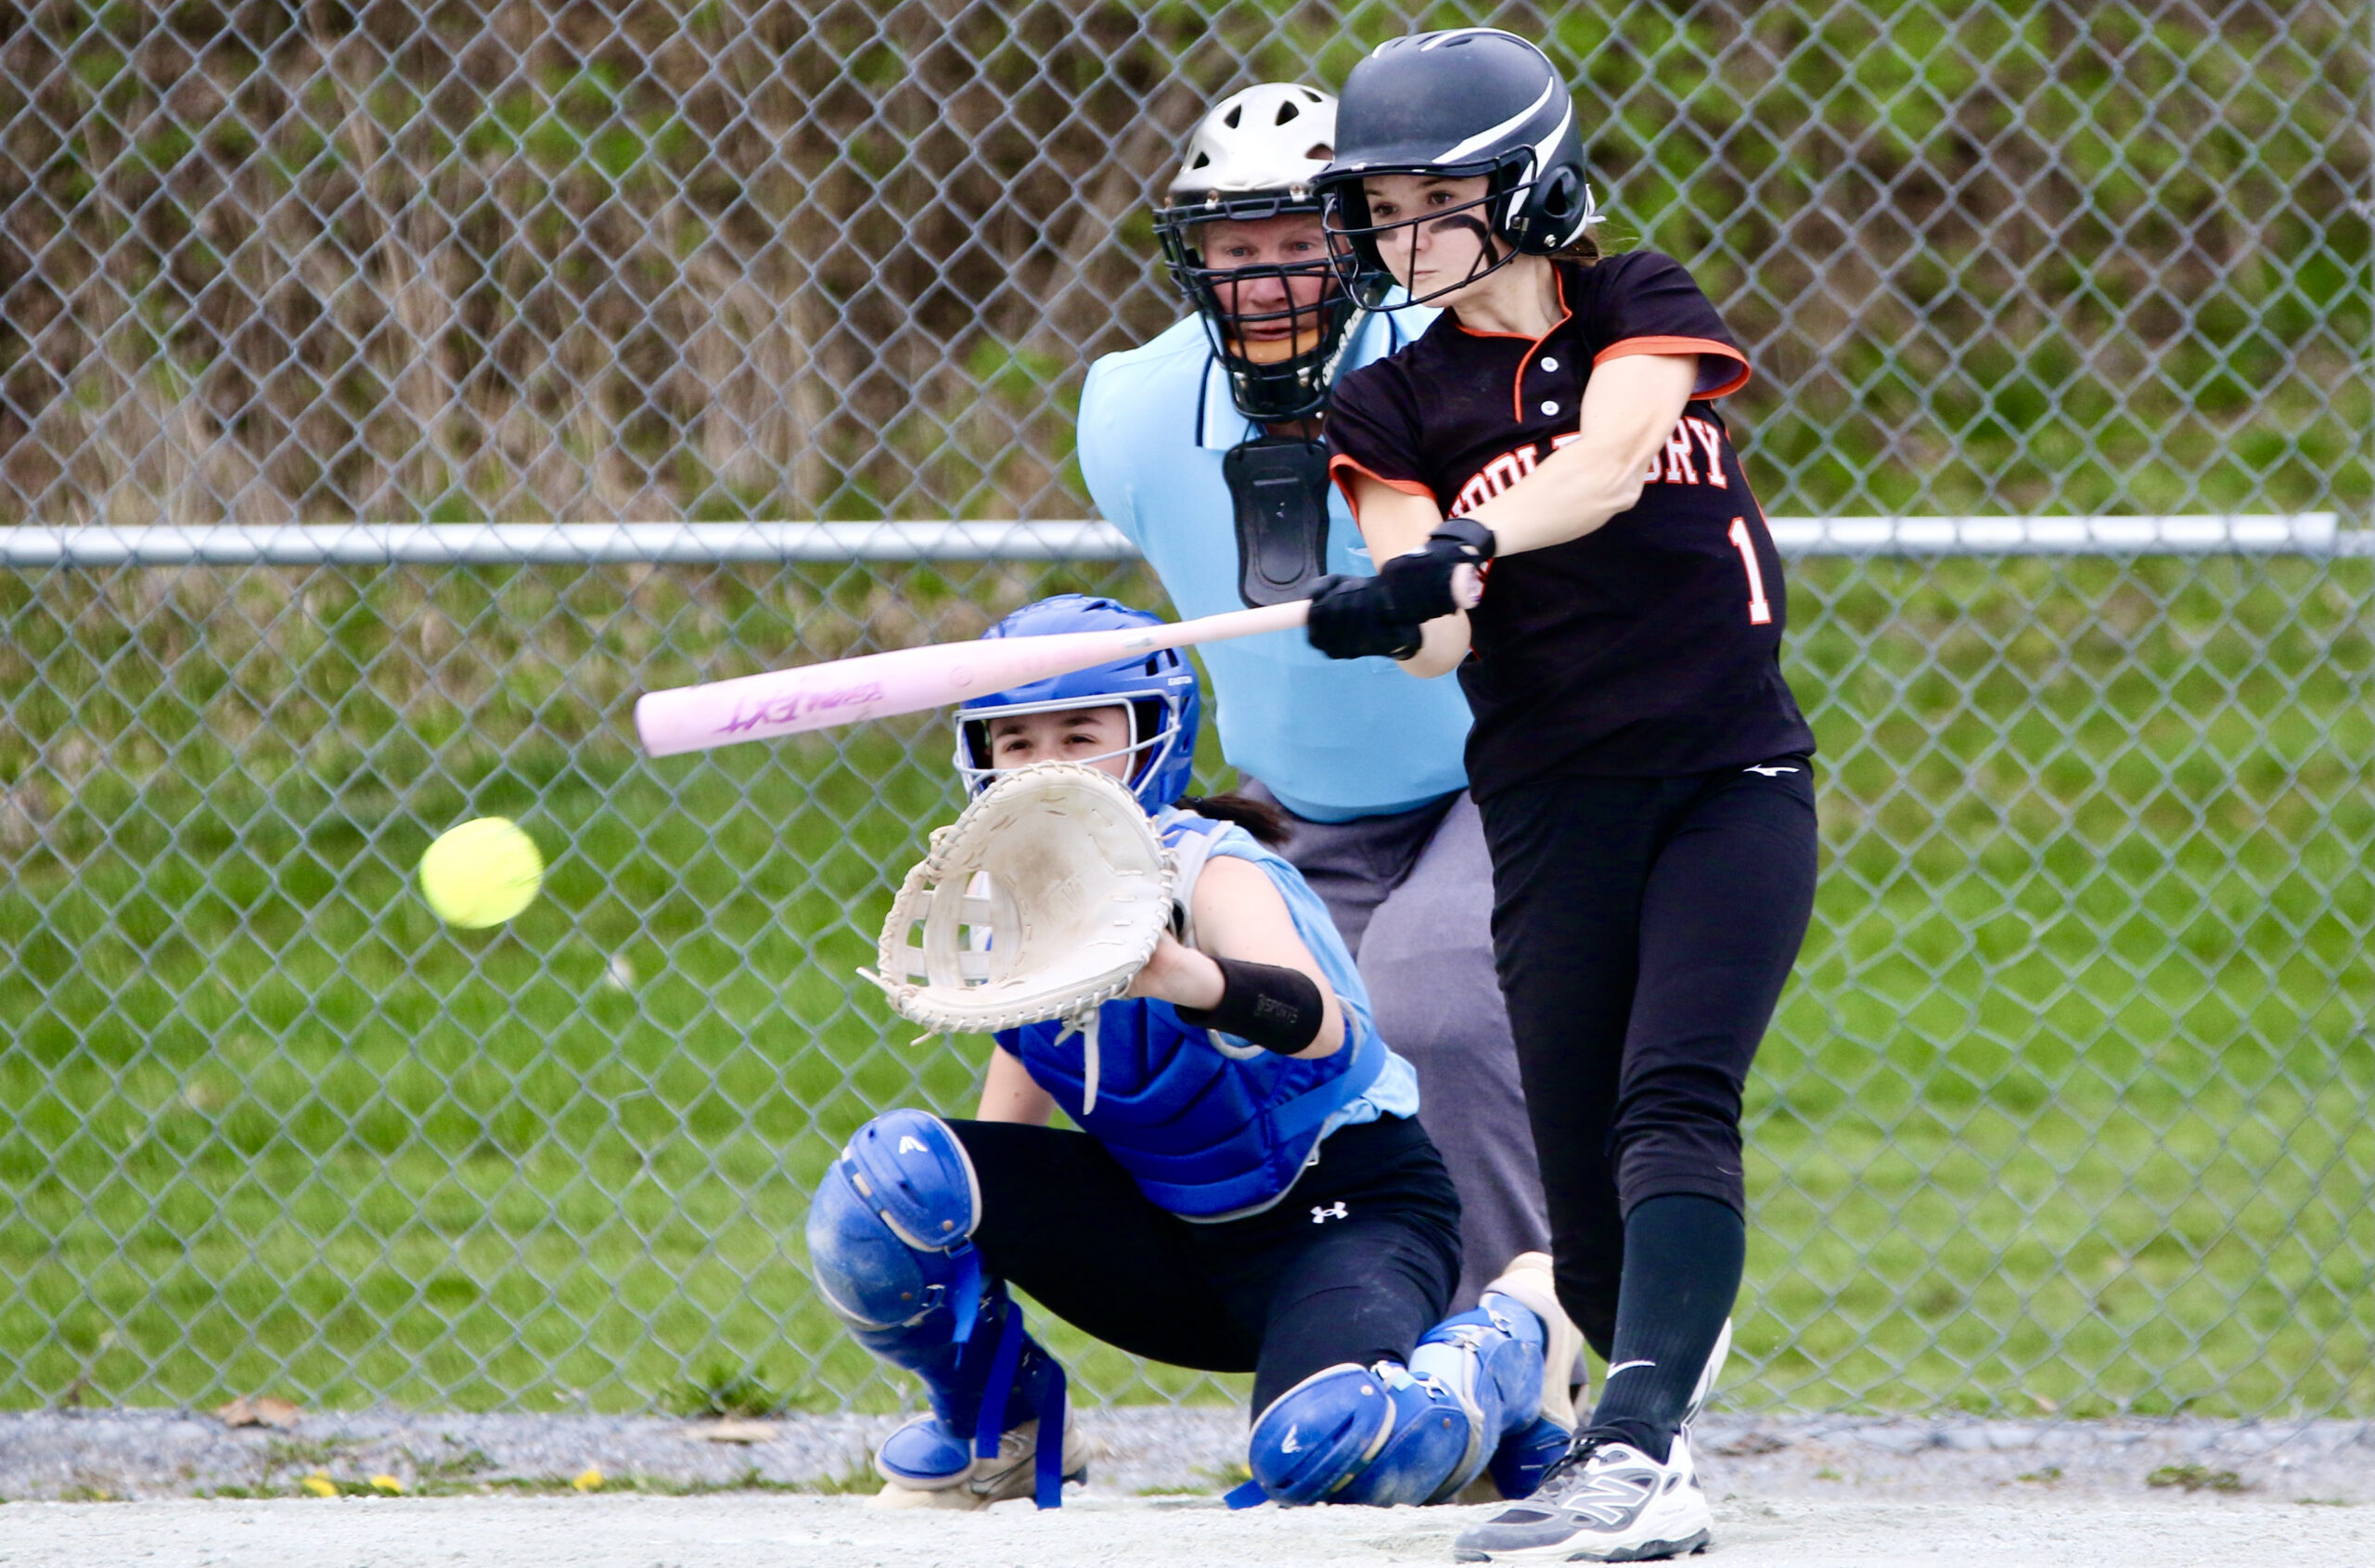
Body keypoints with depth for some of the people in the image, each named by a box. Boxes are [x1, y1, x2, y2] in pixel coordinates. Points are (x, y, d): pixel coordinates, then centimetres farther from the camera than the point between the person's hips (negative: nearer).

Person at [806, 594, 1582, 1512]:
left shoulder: (1206, 870, -24)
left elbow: (1318, 1026, -46)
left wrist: (1191, 981, -67)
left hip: (1350, 1212, -6)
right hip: (1166, 1222, 6)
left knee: (1334, 1450, -36)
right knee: (890, 1178, -18)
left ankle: (1511, 1338, 0)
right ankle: (996, 1434, 11)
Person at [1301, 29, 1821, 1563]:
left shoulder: (1645, 313, 3)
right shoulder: (1395, 406, 5)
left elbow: (1605, 459, -20)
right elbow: (1441, 639, -10)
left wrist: (1466, 544, -39)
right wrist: (1407, 610, -35)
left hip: (1731, 774, -2)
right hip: (1554, 807, 2)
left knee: (1675, 1105, -22)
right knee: (1587, 1203, 2)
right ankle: (1672, 1394, 32)